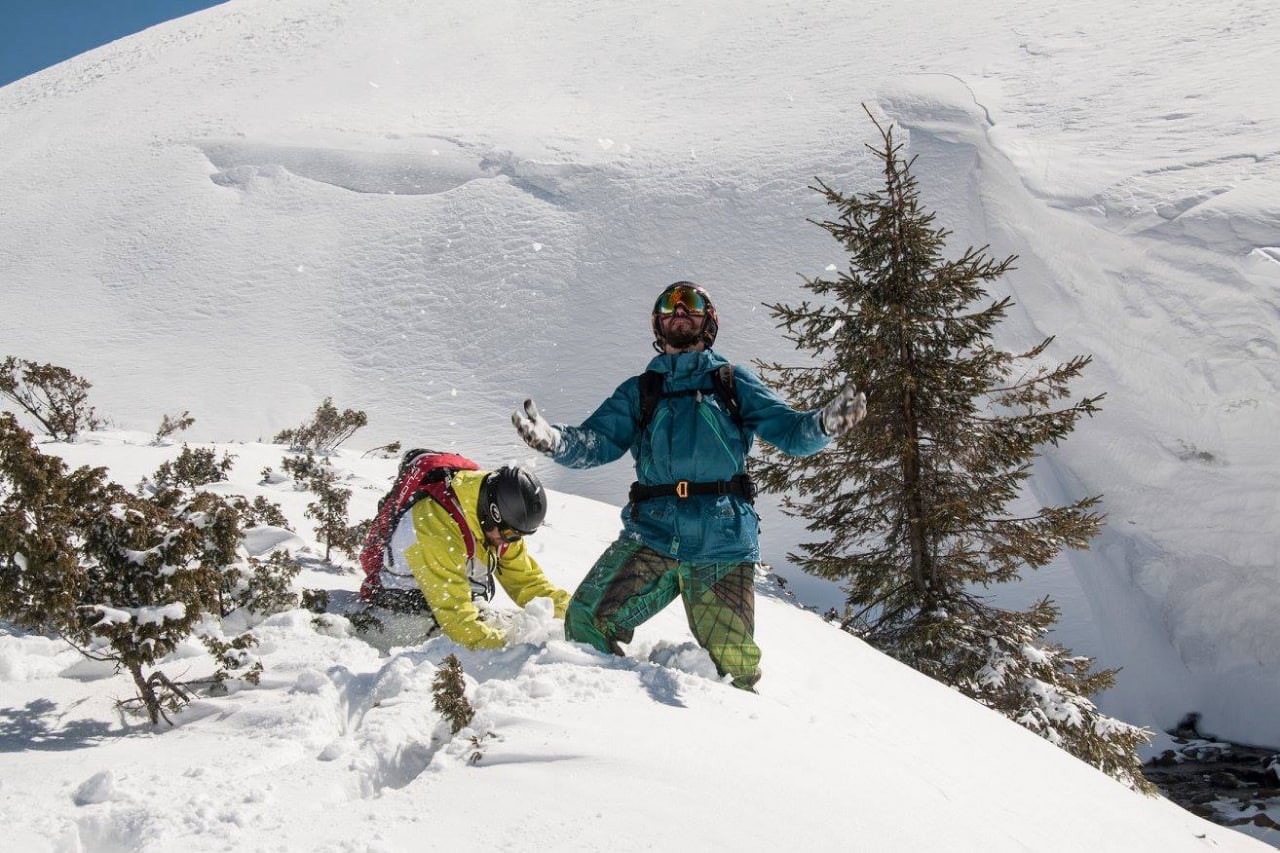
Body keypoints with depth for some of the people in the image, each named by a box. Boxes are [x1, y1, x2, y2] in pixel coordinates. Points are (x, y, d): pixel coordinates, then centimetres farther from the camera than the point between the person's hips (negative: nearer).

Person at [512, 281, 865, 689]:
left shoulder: (734, 382, 17)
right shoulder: (639, 390, 20)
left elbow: (788, 431, 7)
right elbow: (598, 440, 6)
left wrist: (825, 422, -15)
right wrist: (553, 439, -15)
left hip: (724, 542, -1)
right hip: (652, 533, 1)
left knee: (733, 662, -8)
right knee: (587, 620, -18)